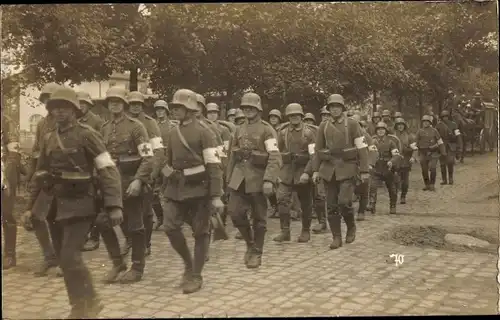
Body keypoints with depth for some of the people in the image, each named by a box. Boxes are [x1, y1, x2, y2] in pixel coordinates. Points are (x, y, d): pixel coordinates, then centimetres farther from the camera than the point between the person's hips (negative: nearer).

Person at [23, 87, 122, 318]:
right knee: (64, 259, 11)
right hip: (56, 205, 7)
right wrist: (31, 206, 18)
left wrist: (114, 205, -20)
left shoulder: (87, 135, -9)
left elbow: (108, 170, -14)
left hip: (79, 205, -7)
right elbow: (40, 175, 20)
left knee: (70, 257, -13)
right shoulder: (48, 139, 11)